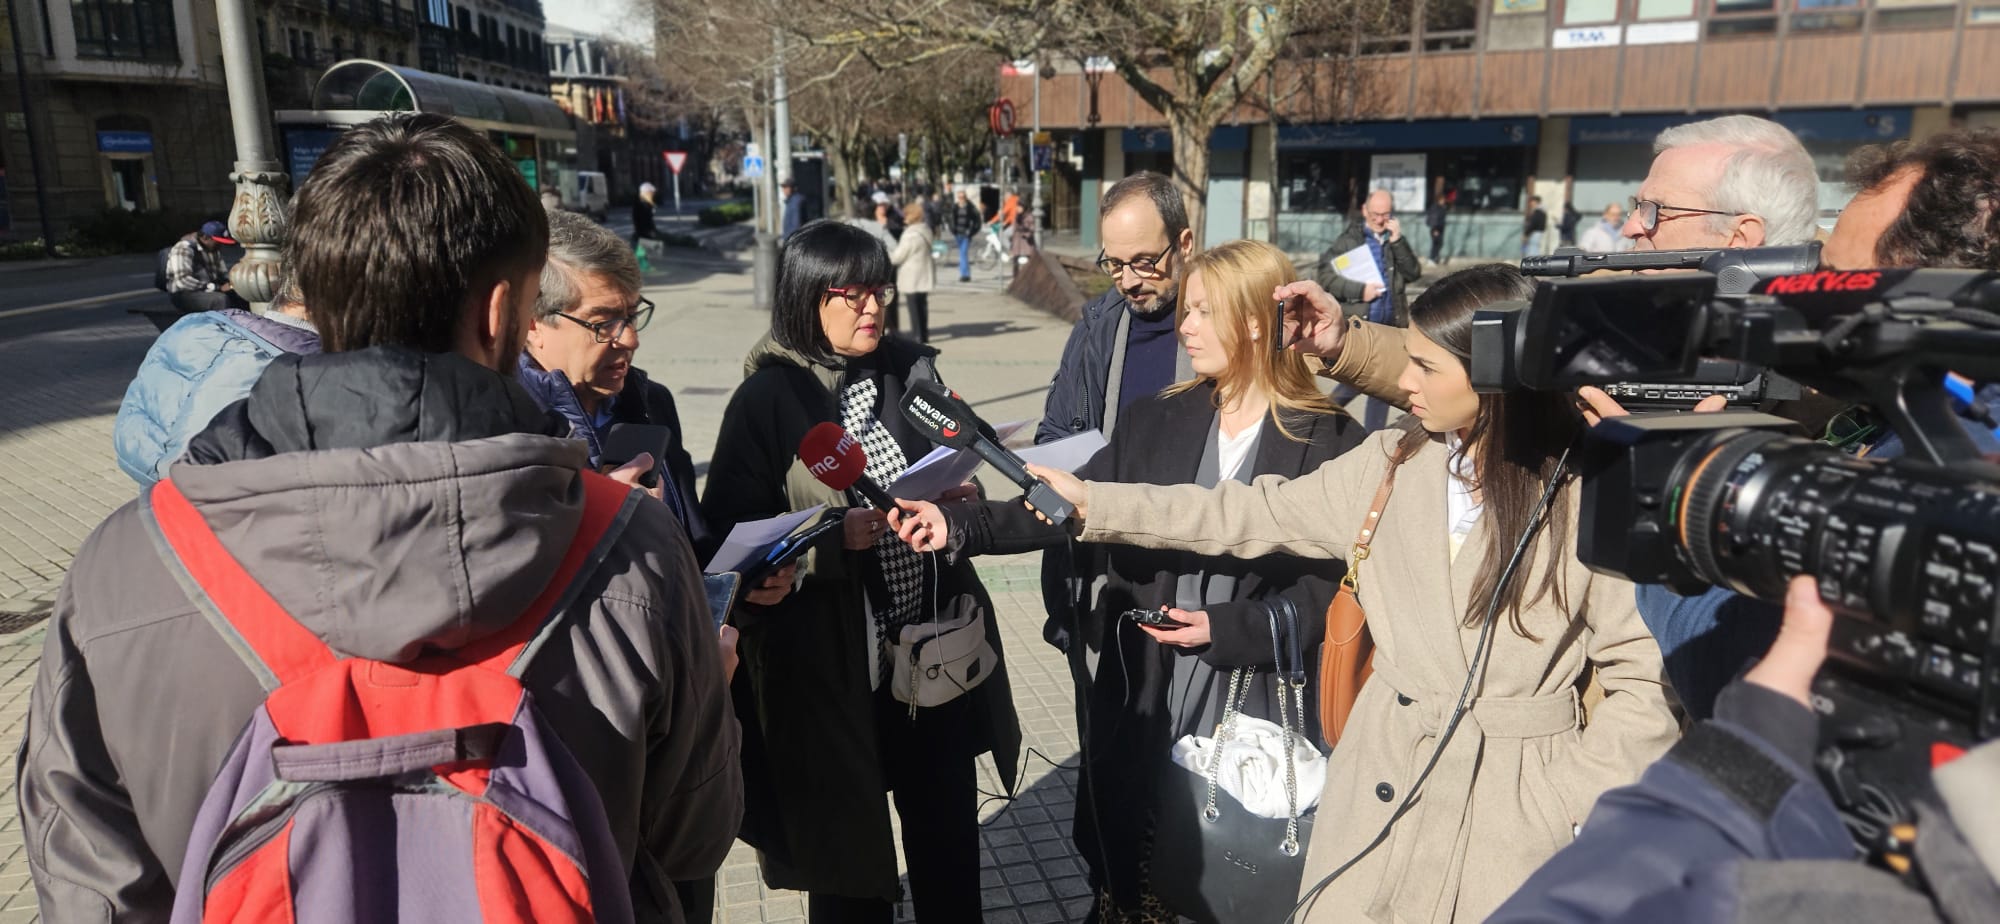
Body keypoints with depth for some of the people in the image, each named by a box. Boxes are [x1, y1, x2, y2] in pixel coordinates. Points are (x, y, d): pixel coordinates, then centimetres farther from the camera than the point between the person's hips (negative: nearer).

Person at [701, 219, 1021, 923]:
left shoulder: (912, 373, 5)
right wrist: (833, 538, -23)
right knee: (848, 837, 13)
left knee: (949, 834, 16)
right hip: (832, 665, -4)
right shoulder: (769, 401, -9)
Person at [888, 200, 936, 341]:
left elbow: (898, 257, -15)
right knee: (923, 304, 16)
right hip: (925, 275, 9)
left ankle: (920, 336, 1)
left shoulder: (910, 235, -22)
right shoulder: (926, 230, 5)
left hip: (912, 277, -8)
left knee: (914, 307, -1)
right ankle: (925, 334, 24)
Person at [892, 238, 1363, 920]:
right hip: (1149, 694, 3)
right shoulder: (1157, 421, 5)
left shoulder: (1331, 442, -6)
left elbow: (1336, 583, -7)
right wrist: (961, 525, -14)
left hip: (1261, 703, -3)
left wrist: (1231, 628, -17)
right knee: (1129, 869, 15)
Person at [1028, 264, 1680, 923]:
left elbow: (1650, 677, -10)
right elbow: (1249, 515, 2)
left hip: (1510, 822, -4)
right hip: (1381, 790, 4)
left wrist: (1567, 806, -14)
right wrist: (1094, 505, -1)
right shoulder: (1392, 465, -1)